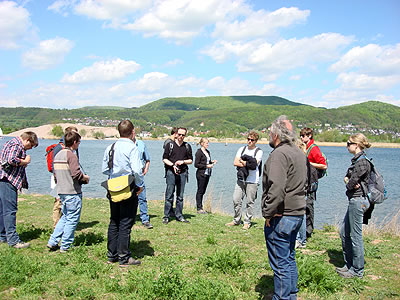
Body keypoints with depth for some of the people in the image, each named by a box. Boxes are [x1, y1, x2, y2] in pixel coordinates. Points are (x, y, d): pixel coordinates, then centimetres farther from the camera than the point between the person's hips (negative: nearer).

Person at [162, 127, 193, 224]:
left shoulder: (187, 146, 11)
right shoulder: (170, 145, 3)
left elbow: (191, 160, 13)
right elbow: (164, 159, 2)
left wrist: (183, 161, -6)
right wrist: (173, 165, -13)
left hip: (183, 173, 3)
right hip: (171, 172, -3)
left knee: (180, 196, 7)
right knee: (169, 195, -3)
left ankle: (179, 215, 15)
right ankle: (166, 216, 3)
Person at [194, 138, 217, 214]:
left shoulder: (208, 152, 14)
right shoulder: (199, 152, -10)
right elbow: (196, 165, -13)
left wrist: (212, 162, 3)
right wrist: (207, 166, -17)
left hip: (207, 174, 8)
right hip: (201, 174, -8)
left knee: (203, 191, 11)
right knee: (200, 191, -1)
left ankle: (200, 207, 17)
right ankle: (199, 208, 4)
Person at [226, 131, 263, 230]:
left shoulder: (259, 151, 0)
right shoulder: (242, 149, 13)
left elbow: (254, 164, -14)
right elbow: (235, 162, 3)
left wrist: (242, 161, -5)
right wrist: (247, 164, -8)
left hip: (252, 181, -4)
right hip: (241, 179, 4)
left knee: (250, 202, 0)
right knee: (236, 200, 2)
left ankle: (247, 222, 12)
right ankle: (236, 220, 16)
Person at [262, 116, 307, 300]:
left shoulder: (280, 154, -17)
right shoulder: (299, 153, 14)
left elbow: (276, 188, -26)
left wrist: (268, 213, -17)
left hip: (281, 216, -10)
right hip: (297, 213, 10)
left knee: (280, 263, -1)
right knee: (289, 258, 20)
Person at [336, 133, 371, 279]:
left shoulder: (362, 162, -18)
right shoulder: (357, 160, 14)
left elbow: (351, 184, -19)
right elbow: (347, 177, 14)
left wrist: (349, 183, 2)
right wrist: (349, 181, -7)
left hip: (358, 201, -10)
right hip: (355, 200, 10)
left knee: (356, 236, -1)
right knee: (344, 232, 16)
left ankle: (357, 271, 11)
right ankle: (349, 265, 27)